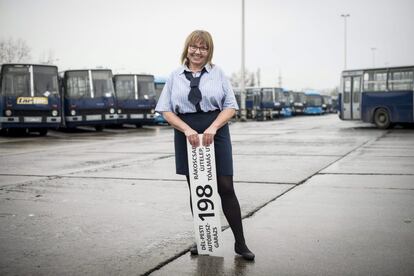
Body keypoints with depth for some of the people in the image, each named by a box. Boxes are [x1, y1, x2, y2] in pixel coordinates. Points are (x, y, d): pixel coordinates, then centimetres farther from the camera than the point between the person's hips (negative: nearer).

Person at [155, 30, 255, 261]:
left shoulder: (218, 73, 6)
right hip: (186, 135, 2)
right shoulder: (175, 76, 8)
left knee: (225, 187, -4)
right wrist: (187, 129, -11)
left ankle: (240, 243, 5)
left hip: (216, 134, -1)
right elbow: (166, 110, 4)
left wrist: (212, 128, -13)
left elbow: (231, 106, 2)